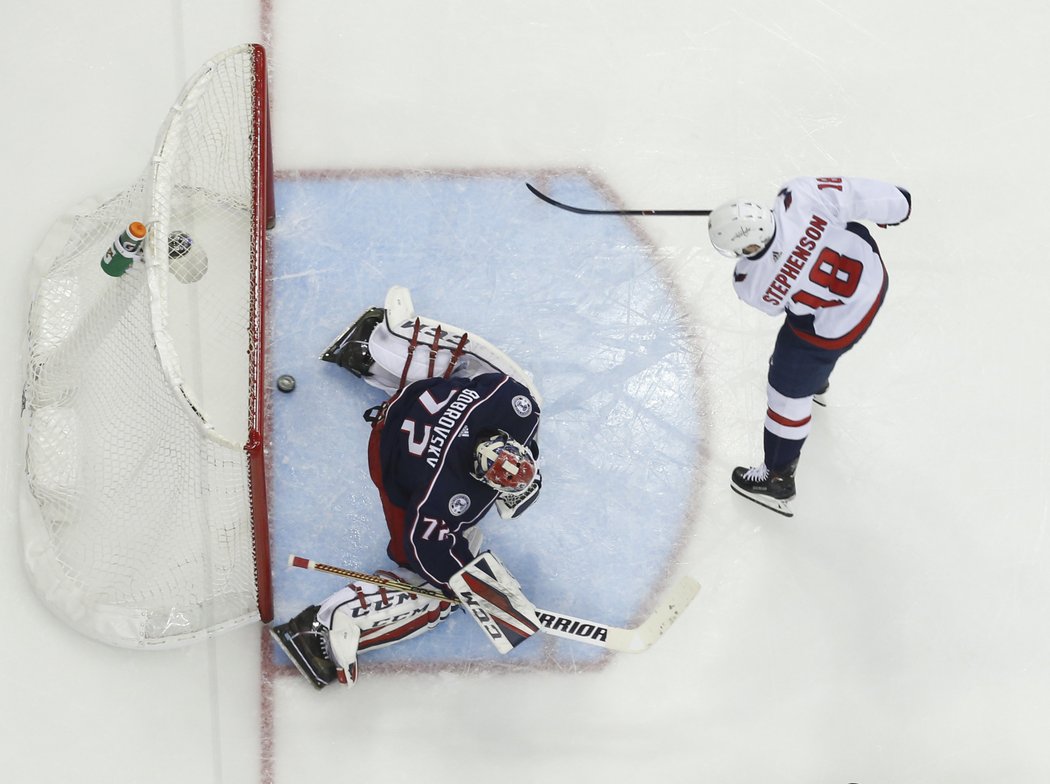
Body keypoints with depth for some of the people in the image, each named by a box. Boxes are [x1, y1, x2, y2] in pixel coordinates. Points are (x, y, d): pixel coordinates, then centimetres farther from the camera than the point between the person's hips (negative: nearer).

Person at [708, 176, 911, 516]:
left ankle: (777, 479, 31)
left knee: (788, 391, 14)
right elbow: (858, 195, -21)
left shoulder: (751, 283, -28)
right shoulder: (801, 195, -30)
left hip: (834, 327, -6)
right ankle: (815, 380, 71)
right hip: (871, 272, 6)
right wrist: (896, 202, -1)